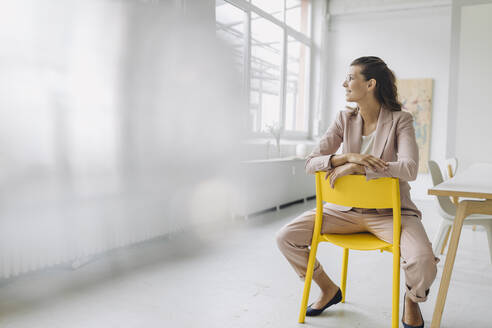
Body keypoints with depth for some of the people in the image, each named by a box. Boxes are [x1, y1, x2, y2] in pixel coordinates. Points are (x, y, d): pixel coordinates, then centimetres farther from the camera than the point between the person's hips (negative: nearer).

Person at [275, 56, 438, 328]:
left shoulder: (400, 120, -8)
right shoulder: (345, 119, 1)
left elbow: (409, 169, -24)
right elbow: (310, 163, -7)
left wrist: (355, 167, -28)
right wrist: (348, 156, -25)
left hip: (390, 211, -3)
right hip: (347, 209, 4)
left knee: (423, 262, -30)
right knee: (286, 237, -10)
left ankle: (412, 300, 10)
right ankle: (329, 290, 17)